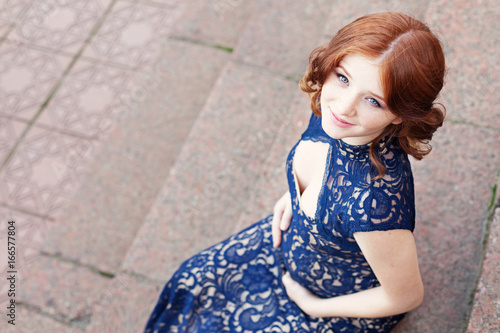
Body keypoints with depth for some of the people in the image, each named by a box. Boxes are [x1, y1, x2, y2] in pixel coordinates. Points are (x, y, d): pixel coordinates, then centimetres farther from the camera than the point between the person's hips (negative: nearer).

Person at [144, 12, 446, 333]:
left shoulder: (376, 201, -46)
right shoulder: (333, 108, -25)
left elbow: (406, 296, -26)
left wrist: (313, 306, -14)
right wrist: (296, 195, -7)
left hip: (351, 304, -6)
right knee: (194, 283, 18)